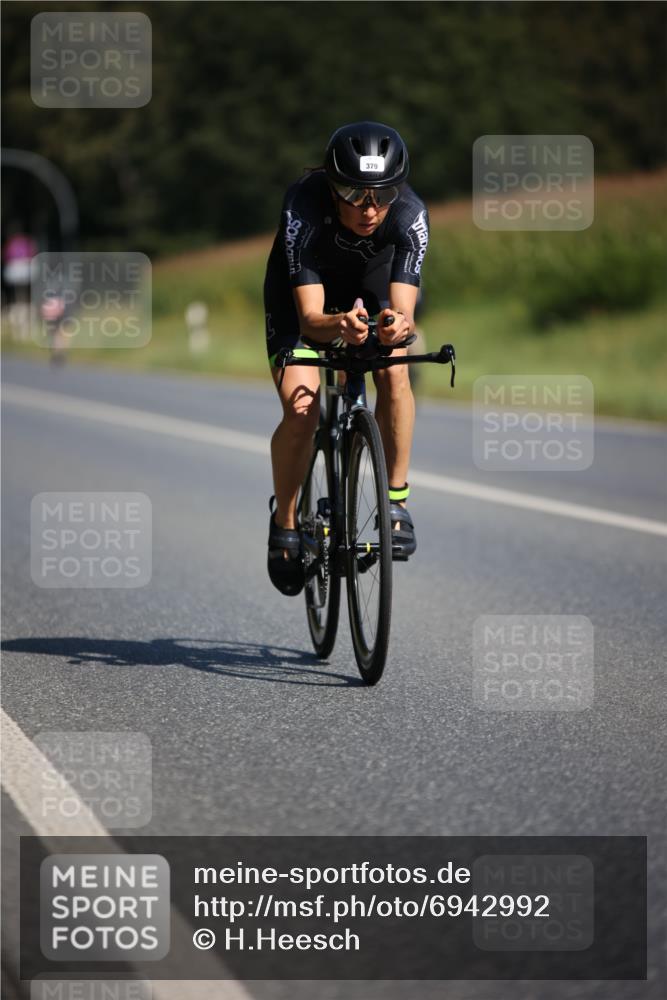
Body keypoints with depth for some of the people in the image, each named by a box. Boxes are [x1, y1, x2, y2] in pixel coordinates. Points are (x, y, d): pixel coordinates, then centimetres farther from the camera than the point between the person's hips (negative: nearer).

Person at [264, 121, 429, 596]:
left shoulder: (410, 215, -34)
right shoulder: (304, 209, -38)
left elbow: (404, 309, -39)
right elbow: (310, 317, -42)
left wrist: (399, 324, -63)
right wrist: (339, 325, -64)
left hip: (371, 282, 1)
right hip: (301, 287, -1)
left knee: (394, 372, -28)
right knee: (301, 409, -20)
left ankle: (396, 501, -12)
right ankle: (285, 523, 3)